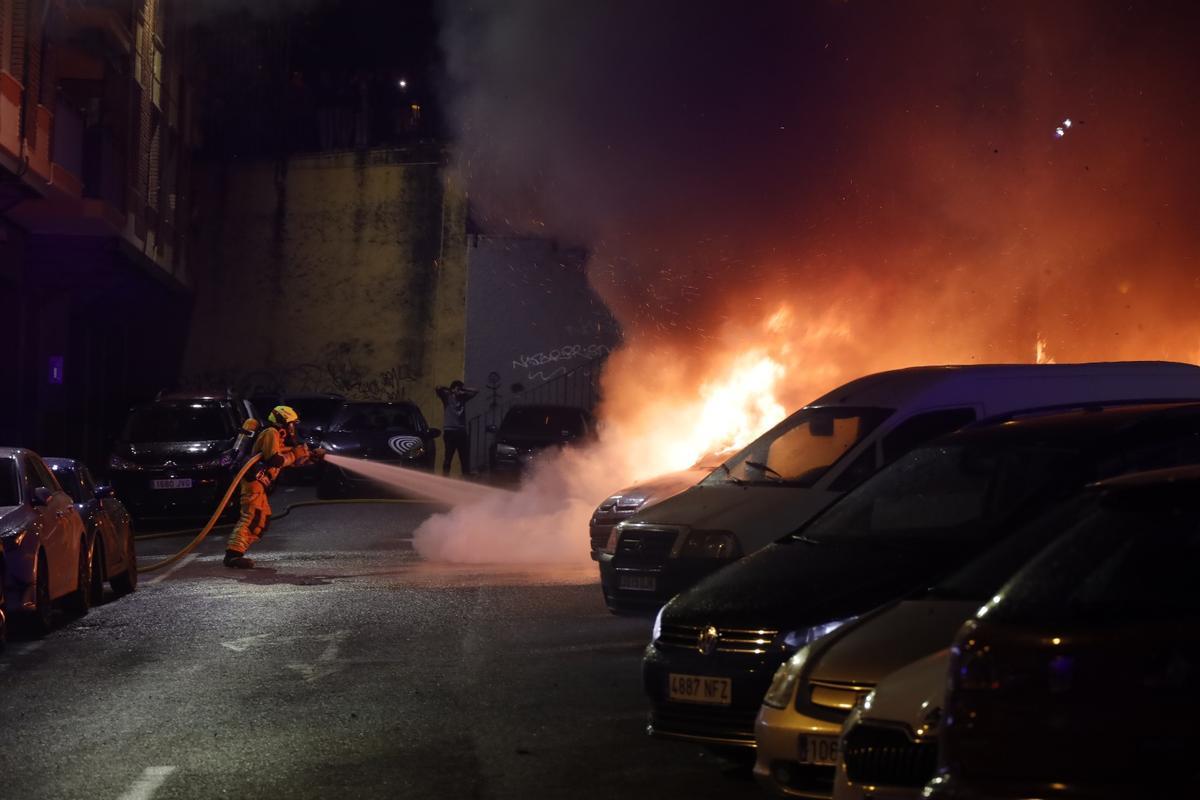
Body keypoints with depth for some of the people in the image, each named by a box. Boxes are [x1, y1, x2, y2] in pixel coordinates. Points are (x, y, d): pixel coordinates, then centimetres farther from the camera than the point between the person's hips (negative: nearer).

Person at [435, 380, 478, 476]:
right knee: (448, 457, -4)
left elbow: (476, 391, 19)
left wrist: (463, 389, 12)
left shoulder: (463, 398, 16)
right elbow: (438, 389, -11)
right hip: (450, 431, -4)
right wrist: (448, 389, 5)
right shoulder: (447, 397, 5)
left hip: (461, 431, 4)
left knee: (464, 457, 4)